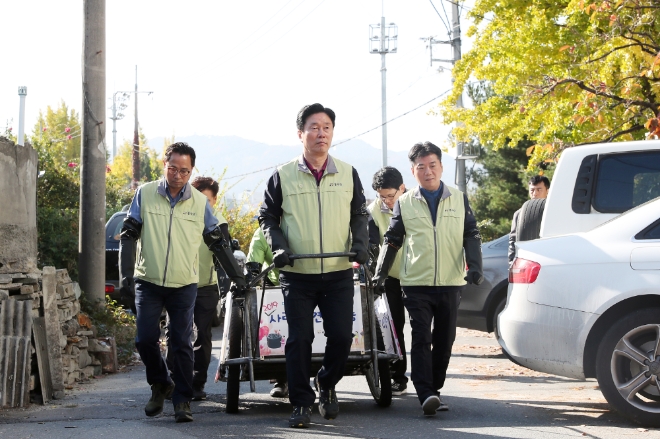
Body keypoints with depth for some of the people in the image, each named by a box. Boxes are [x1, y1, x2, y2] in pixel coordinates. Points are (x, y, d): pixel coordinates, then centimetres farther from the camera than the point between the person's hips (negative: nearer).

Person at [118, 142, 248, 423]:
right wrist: (126, 279, -8)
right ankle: (160, 385, 20)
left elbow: (218, 243, 9)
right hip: (148, 282, 0)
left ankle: (182, 401, 7)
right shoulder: (145, 194, -1)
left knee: (181, 344, -2)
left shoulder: (200, 202, 2)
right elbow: (128, 237, 0)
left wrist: (237, 278, 7)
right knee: (145, 339, -5)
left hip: (184, 285, 0)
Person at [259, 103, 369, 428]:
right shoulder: (283, 176, 0)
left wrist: (360, 243, -2)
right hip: (297, 275, -1)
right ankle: (301, 402, 8)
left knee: (341, 337, 0)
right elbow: (267, 217, 8)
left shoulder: (348, 174, 7)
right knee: (299, 340, -2)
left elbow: (359, 214, 15)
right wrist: (278, 246, -8)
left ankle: (327, 385, 26)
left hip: (339, 274, 2)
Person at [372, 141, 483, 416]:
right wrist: (381, 273, 3)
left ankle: (434, 389, 19)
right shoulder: (404, 203, 7)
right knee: (421, 339, -11)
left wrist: (474, 266, -6)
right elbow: (392, 240, 11)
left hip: (450, 283, 2)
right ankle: (426, 394, -18)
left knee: (444, 341, 6)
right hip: (416, 284, -1)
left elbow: (471, 236, 9)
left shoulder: (459, 200, 9)